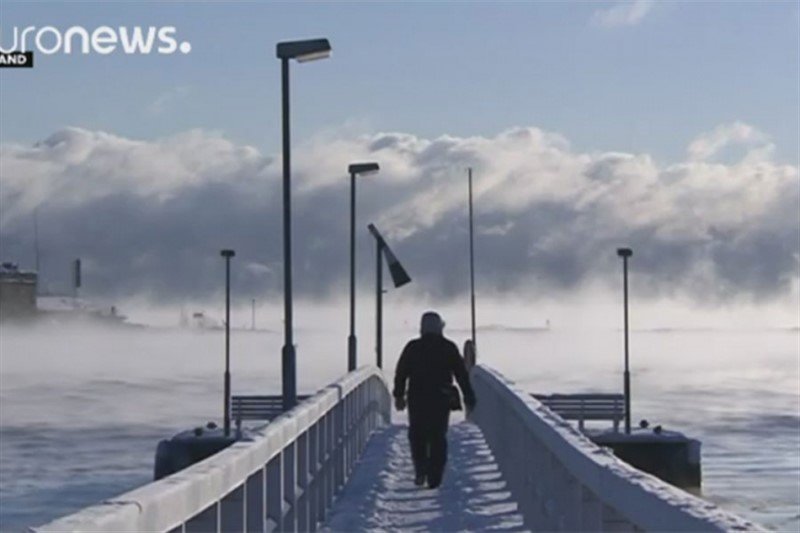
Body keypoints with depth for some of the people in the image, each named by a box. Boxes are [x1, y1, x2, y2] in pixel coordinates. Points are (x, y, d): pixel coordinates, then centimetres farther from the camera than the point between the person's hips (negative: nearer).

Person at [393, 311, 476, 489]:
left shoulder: (412, 347, 0)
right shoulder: (449, 348, 0)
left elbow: (401, 373, 2)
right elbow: (461, 374, 2)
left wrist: (399, 396, 12)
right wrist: (469, 397, 7)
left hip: (417, 399, 0)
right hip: (441, 400, 0)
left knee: (417, 436, 13)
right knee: (438, 437, 7)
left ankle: (421, 471, -4)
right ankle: (434, 477, 3)